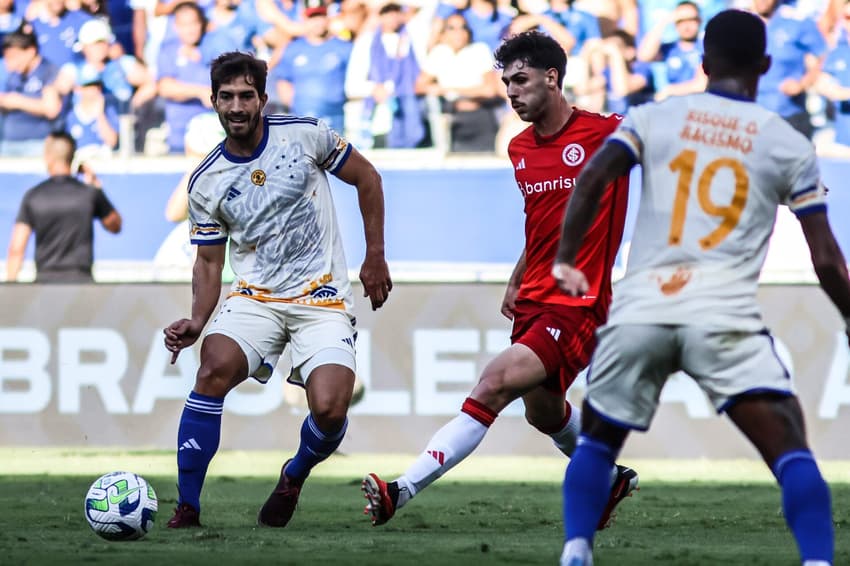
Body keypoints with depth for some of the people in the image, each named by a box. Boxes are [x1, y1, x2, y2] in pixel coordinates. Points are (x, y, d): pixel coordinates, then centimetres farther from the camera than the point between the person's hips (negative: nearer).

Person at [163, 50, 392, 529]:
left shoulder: (305, 135, -5)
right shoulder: (206, 182, 0)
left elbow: (368, 179, 8)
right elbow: (209, 261, 8)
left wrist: (375, 257, 6)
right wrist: (197, 320, -9)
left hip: (323, 299, -1)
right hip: (254, 297, 1)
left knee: (329, 409, -22)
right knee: (215, 369, -28)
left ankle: (295, 477, 15)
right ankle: (187, 508, -19)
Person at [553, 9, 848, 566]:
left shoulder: (654, 117, 12)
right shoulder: (788, 143, 9)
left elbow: (593, 178, -4)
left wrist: (566, 260, 2)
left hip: (639, 310, 2)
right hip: (725, 316, -2)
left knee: (597, 440, 22)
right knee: (791, 452, -4)